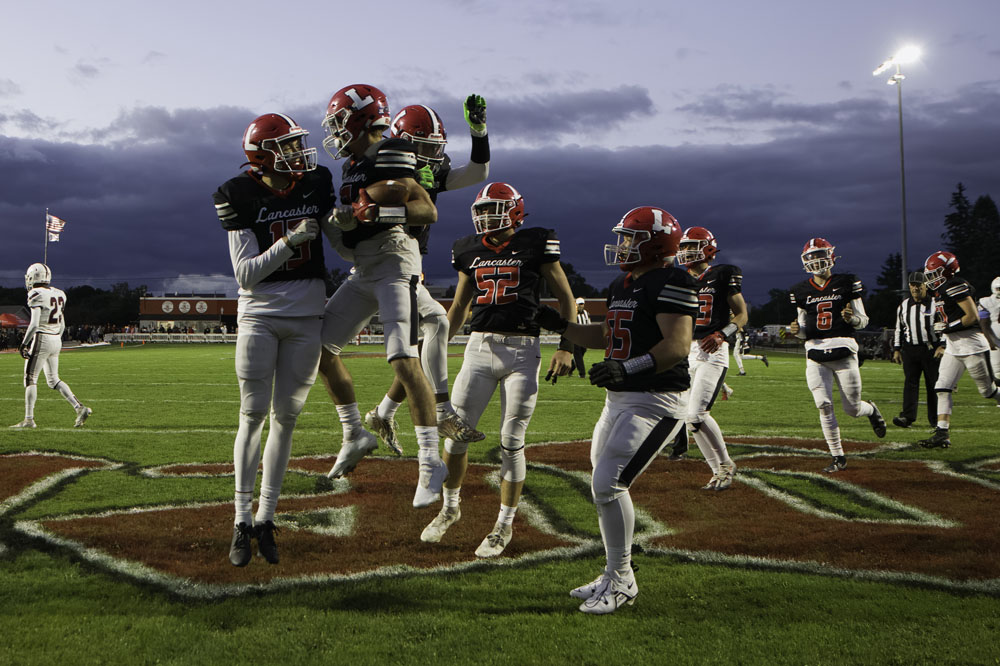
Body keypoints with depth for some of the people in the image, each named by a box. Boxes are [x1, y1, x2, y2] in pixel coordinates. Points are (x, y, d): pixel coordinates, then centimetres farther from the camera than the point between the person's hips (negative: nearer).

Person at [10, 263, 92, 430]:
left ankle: (29, 419, 2)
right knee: (53, 380, 14)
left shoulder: (36, 295, -12)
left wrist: (24, 344, -12)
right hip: (56, 340, 7)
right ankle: (80, 408, 2)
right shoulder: (59, 294, 11)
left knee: (30, 379, 2)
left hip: (42, 339, -7)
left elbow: (34, 324, -18)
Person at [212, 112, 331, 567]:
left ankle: (265, 518, 12)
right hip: (259, 315, -3)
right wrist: (289, 240, -23)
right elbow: (245, 275, -13)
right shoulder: (243, 199, -9)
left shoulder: (317, 185, 1)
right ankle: (242, 520, 5)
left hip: (307, 316, 3)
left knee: (286, 415, 5)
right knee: (253, 414, -3)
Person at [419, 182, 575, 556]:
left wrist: (565, 348, -6)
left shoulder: (535, 246, -1)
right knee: (455, 433, 1)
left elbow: (565, 299, 3)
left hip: (522, 350, -4)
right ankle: (450, 508, 25)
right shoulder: (469, 251, 10)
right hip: (479, 346, 4)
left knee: (511, 442, -1)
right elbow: (459, 307, 21)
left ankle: (504, 525, 13)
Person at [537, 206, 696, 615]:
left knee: (608, 484, -15)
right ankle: (616, 578, 25)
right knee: (604, 486, 12)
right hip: (618, 399, 10)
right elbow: (605, 337, 29)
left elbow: (678, 344, -25)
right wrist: (560, 326, 19)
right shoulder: (621, 285, 16)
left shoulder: (672, 284, -14)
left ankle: (620, 578, -1)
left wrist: (627, 368, -36)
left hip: (655, 403, -10)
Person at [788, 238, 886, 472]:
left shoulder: (846, 283, 2)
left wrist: (852, 318, -18)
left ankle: (872, 410, 41)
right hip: (815, 353, 2)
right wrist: (796, 330, -8)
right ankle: (838, 457, 2)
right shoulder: (801, 291, 9)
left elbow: (863, 320, 4)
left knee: (852, 409, 3)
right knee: (824, 405, -10)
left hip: (843, 349, -2)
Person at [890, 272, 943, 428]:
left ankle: (935, 418, 8)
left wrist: (942, 346, -10)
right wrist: (896, 349, 12)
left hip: (931, 349, -3)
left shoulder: (935, 303, 1)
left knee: (933, 383, 1)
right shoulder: (903, 306, 12)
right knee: (910, 382, -5)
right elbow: (898, 329, 17)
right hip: (910, 349, 3)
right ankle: (907, 416, -11)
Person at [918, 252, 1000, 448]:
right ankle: (942, 433, -4)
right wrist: (943, 343, 15)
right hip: (953, 348, 9)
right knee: (942, 388, -1)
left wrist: (948, 328, -16)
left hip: (971, 345, -9)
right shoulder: (942, 291, 13)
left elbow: (973, 316, -20)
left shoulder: (956, 287, -16)